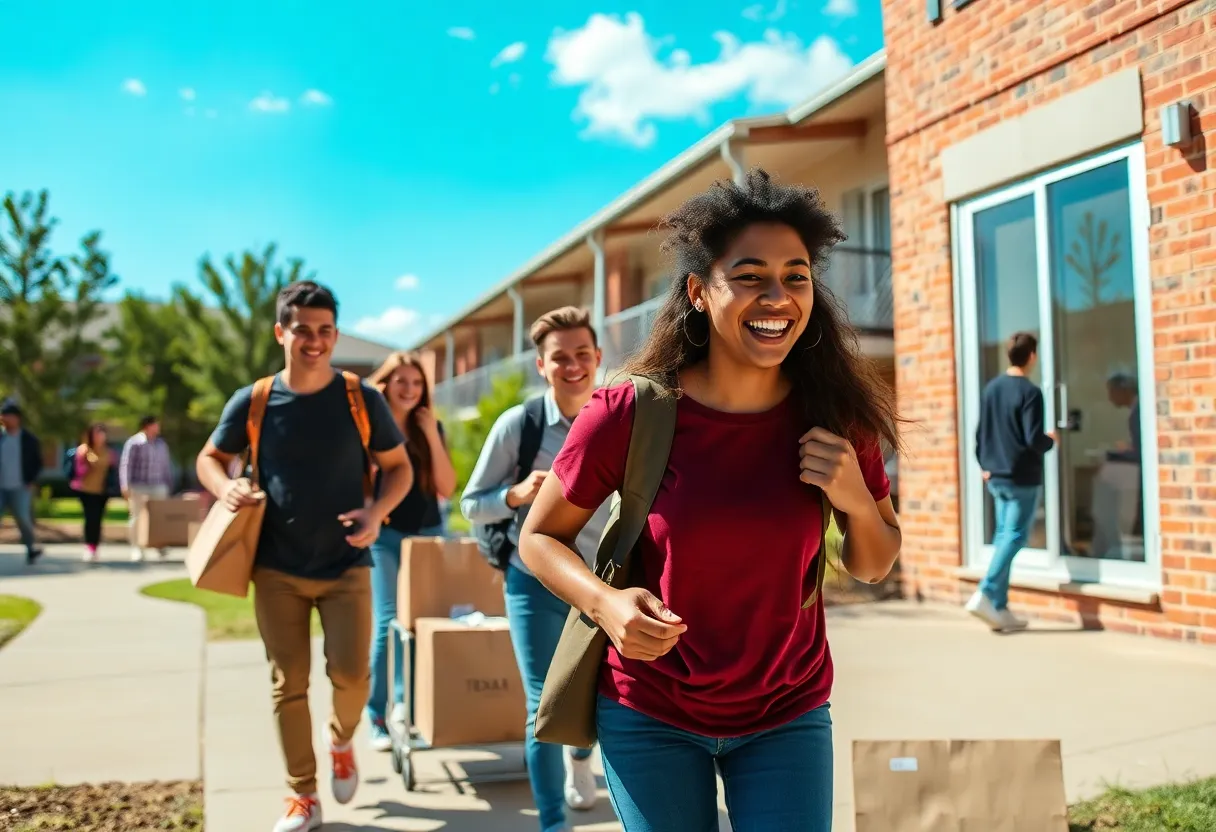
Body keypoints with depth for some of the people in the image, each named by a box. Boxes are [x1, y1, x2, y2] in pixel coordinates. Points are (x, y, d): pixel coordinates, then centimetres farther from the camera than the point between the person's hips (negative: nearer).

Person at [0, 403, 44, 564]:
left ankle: (32, 548, 21)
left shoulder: (29, 440, -1)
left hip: (20, 488, -2)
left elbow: (38, 463, 4)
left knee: (23, 519, -1)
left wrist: (31, 481, -6)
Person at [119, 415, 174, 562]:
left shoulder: (161, 444, 11)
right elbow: (125, 465, -7)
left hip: (158, 487, 4)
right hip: (138, 487, -4)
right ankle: (136, 548, 7)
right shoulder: (134, 443, -5)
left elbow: (166, 465, 16)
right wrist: (125, 486, -13)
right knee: (136, 517, 0)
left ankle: (160, 545, 13)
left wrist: (169, 484, 14)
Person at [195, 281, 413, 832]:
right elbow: (209, 458, 12)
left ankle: (341, 744, 26)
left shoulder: (361, 399, -4)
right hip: (277, 568, 1)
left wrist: (377, 512, -14)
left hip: (345, 565, -1)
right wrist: (225, 488, -10)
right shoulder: (252, 402, -2)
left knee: (350, 674, -8)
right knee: (288, 684, 4)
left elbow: (399, 467, 5)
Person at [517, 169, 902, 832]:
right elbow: (539, 536, -4)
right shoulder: (627, 415, -18)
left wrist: (856, 499, -17)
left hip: (788, 717, 2)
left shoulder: (835, 418, -9)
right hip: (650, 718, -1)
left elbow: (872, 566, 4)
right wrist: (604, 603, -23)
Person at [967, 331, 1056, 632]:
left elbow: (981, 432, 13)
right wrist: (1050, 441, 2)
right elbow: (1033, 439, -18)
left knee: (1003, 536, 10)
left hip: (996, 477, 7)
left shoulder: (990, 388, 9)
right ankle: (985, 595, -14)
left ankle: (999, 608, 8)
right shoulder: (1030, 392, -13)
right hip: (1023, 478, -7)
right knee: (1015, 536, -3)